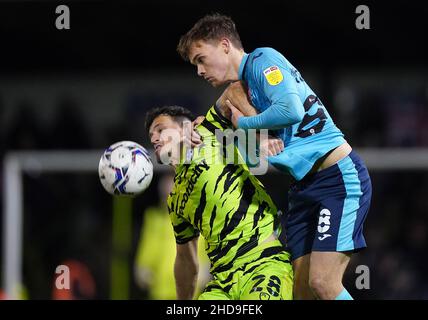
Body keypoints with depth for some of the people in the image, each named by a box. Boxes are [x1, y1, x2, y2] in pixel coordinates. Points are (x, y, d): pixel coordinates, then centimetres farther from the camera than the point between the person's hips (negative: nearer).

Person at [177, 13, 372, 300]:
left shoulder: (263, 59, -8)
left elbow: (291, 111, -25)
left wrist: (242, 123, -8)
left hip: (340, 176, -9)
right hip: (304, 187, 9)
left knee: (322, 283, -19)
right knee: (302, 288, 0)